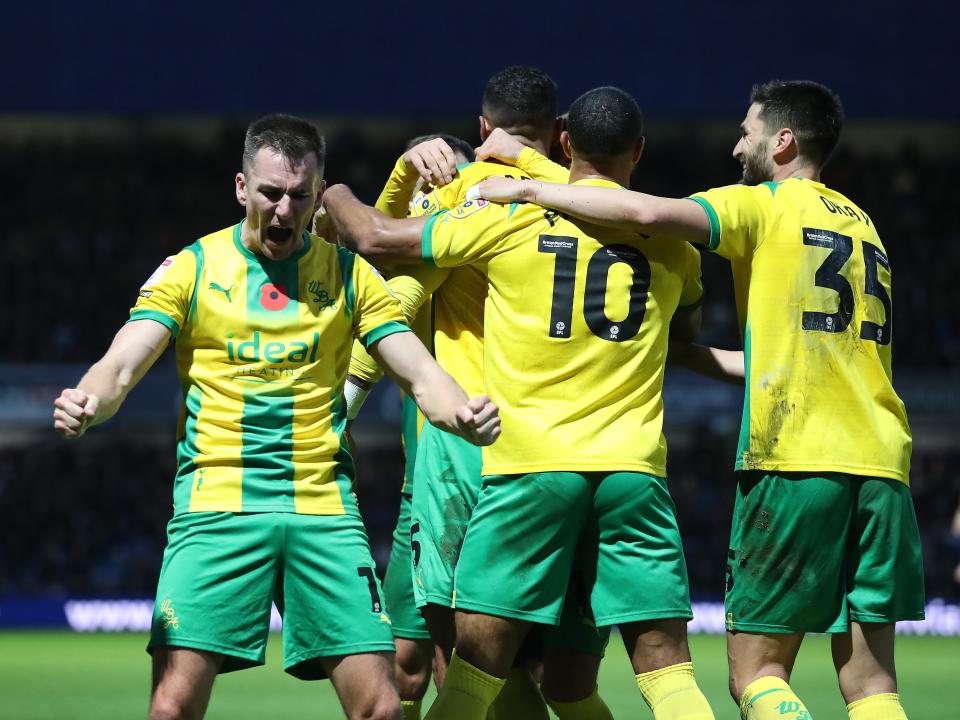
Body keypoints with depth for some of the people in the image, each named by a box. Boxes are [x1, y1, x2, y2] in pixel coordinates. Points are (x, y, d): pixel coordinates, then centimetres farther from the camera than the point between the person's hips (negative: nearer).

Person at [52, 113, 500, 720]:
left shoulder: (348, 275, 10)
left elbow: (421, 375, 5)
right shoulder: (192, 268, 4)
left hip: (323, 508, 2)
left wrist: (465, 414, -18)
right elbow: (121, 367, -4)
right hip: (216, 504, -2)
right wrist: (86, 404, -28)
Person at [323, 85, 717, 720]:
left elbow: (376, 236, 7)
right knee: (667, 668, 1)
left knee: (476, 667, 1)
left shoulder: (513, 216, 2)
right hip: (635, 466, 2)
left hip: (531, 464, -2)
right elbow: (689, 328, 29)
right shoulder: (670, 237, 10)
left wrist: (332, 192, 27)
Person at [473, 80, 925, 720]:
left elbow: (648, 212, -15)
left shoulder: (764, 205, 1)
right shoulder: (863, 224, 22)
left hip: (796, 459, -6)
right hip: (882, 461, 6)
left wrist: (530, 188, -3)